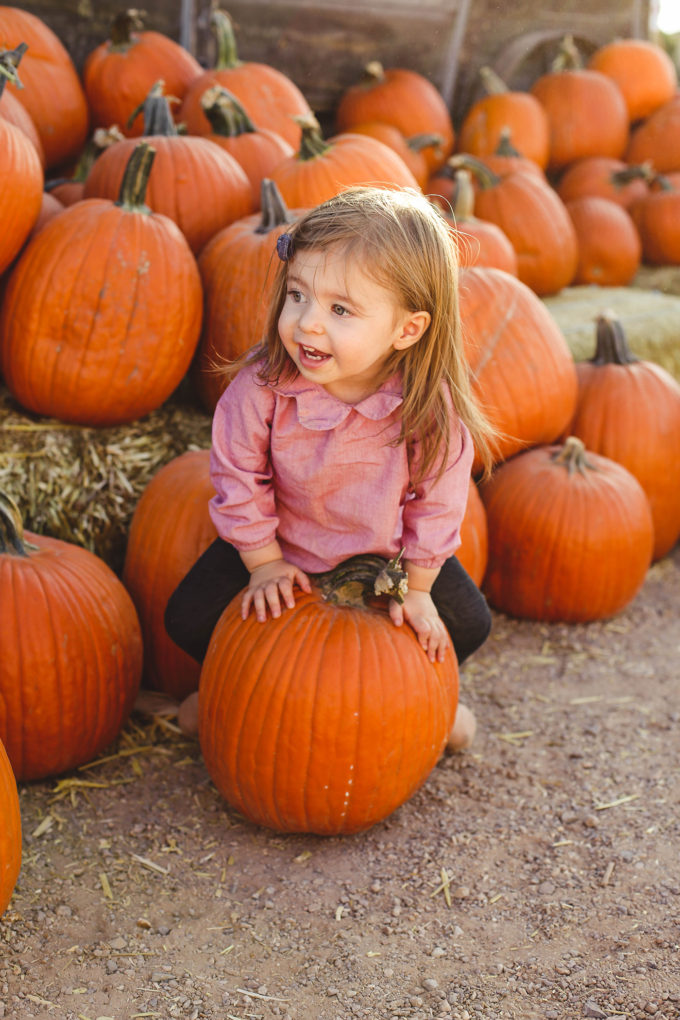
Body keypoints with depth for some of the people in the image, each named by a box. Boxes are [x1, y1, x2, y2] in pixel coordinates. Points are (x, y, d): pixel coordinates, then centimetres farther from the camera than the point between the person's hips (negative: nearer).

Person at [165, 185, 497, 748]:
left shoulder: (433, 406, -32)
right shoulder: (262, 385, -33)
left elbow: (435, 502, -16)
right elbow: (239, 478, -16)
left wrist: (416, 587, -9)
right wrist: (264, 563, -10)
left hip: (386, 548, 0)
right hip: (285, 542, 0)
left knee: (466, 625, -3)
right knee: (190, 618, -9)